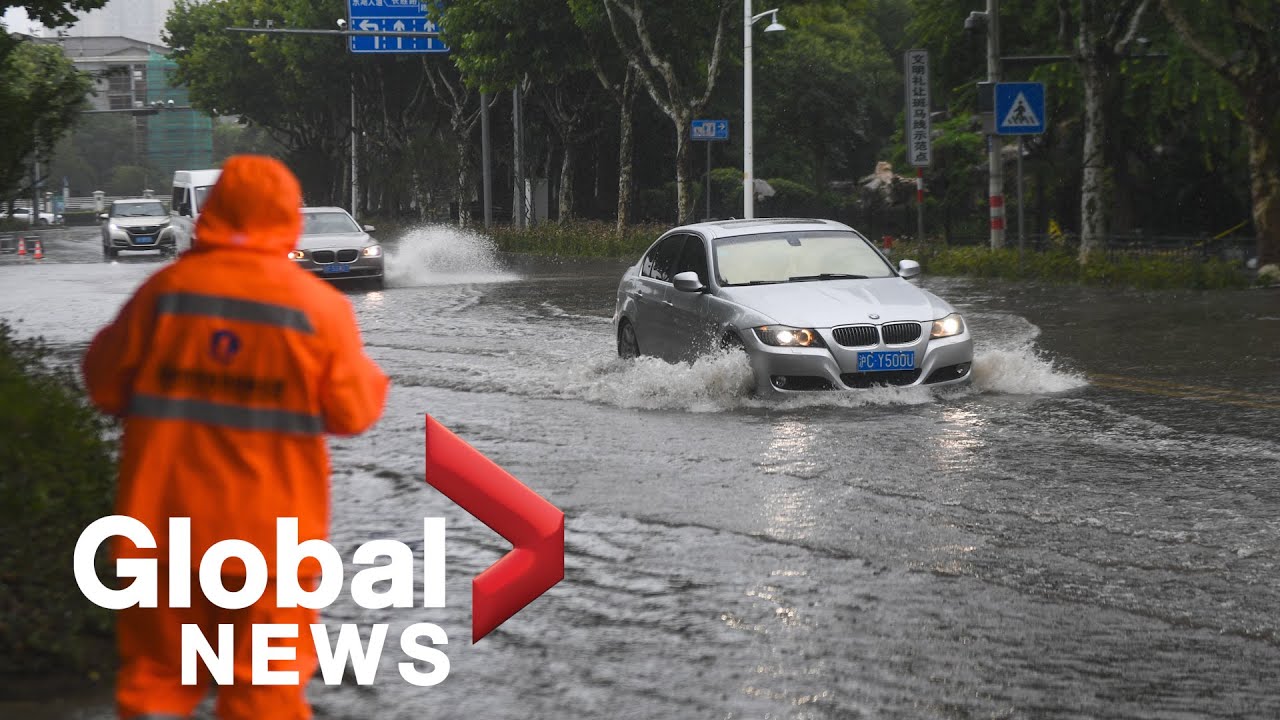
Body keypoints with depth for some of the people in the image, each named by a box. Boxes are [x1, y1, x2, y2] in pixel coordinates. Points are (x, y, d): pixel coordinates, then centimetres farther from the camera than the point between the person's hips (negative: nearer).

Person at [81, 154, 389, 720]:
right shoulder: (320, 307, -7)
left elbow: (106, 383, 5)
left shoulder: (166, 290, -3)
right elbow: (353, 413, -5)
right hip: (273, 530, -1)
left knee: (155, 673, 12)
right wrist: (368, 376, 15)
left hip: (165, 521, 2)